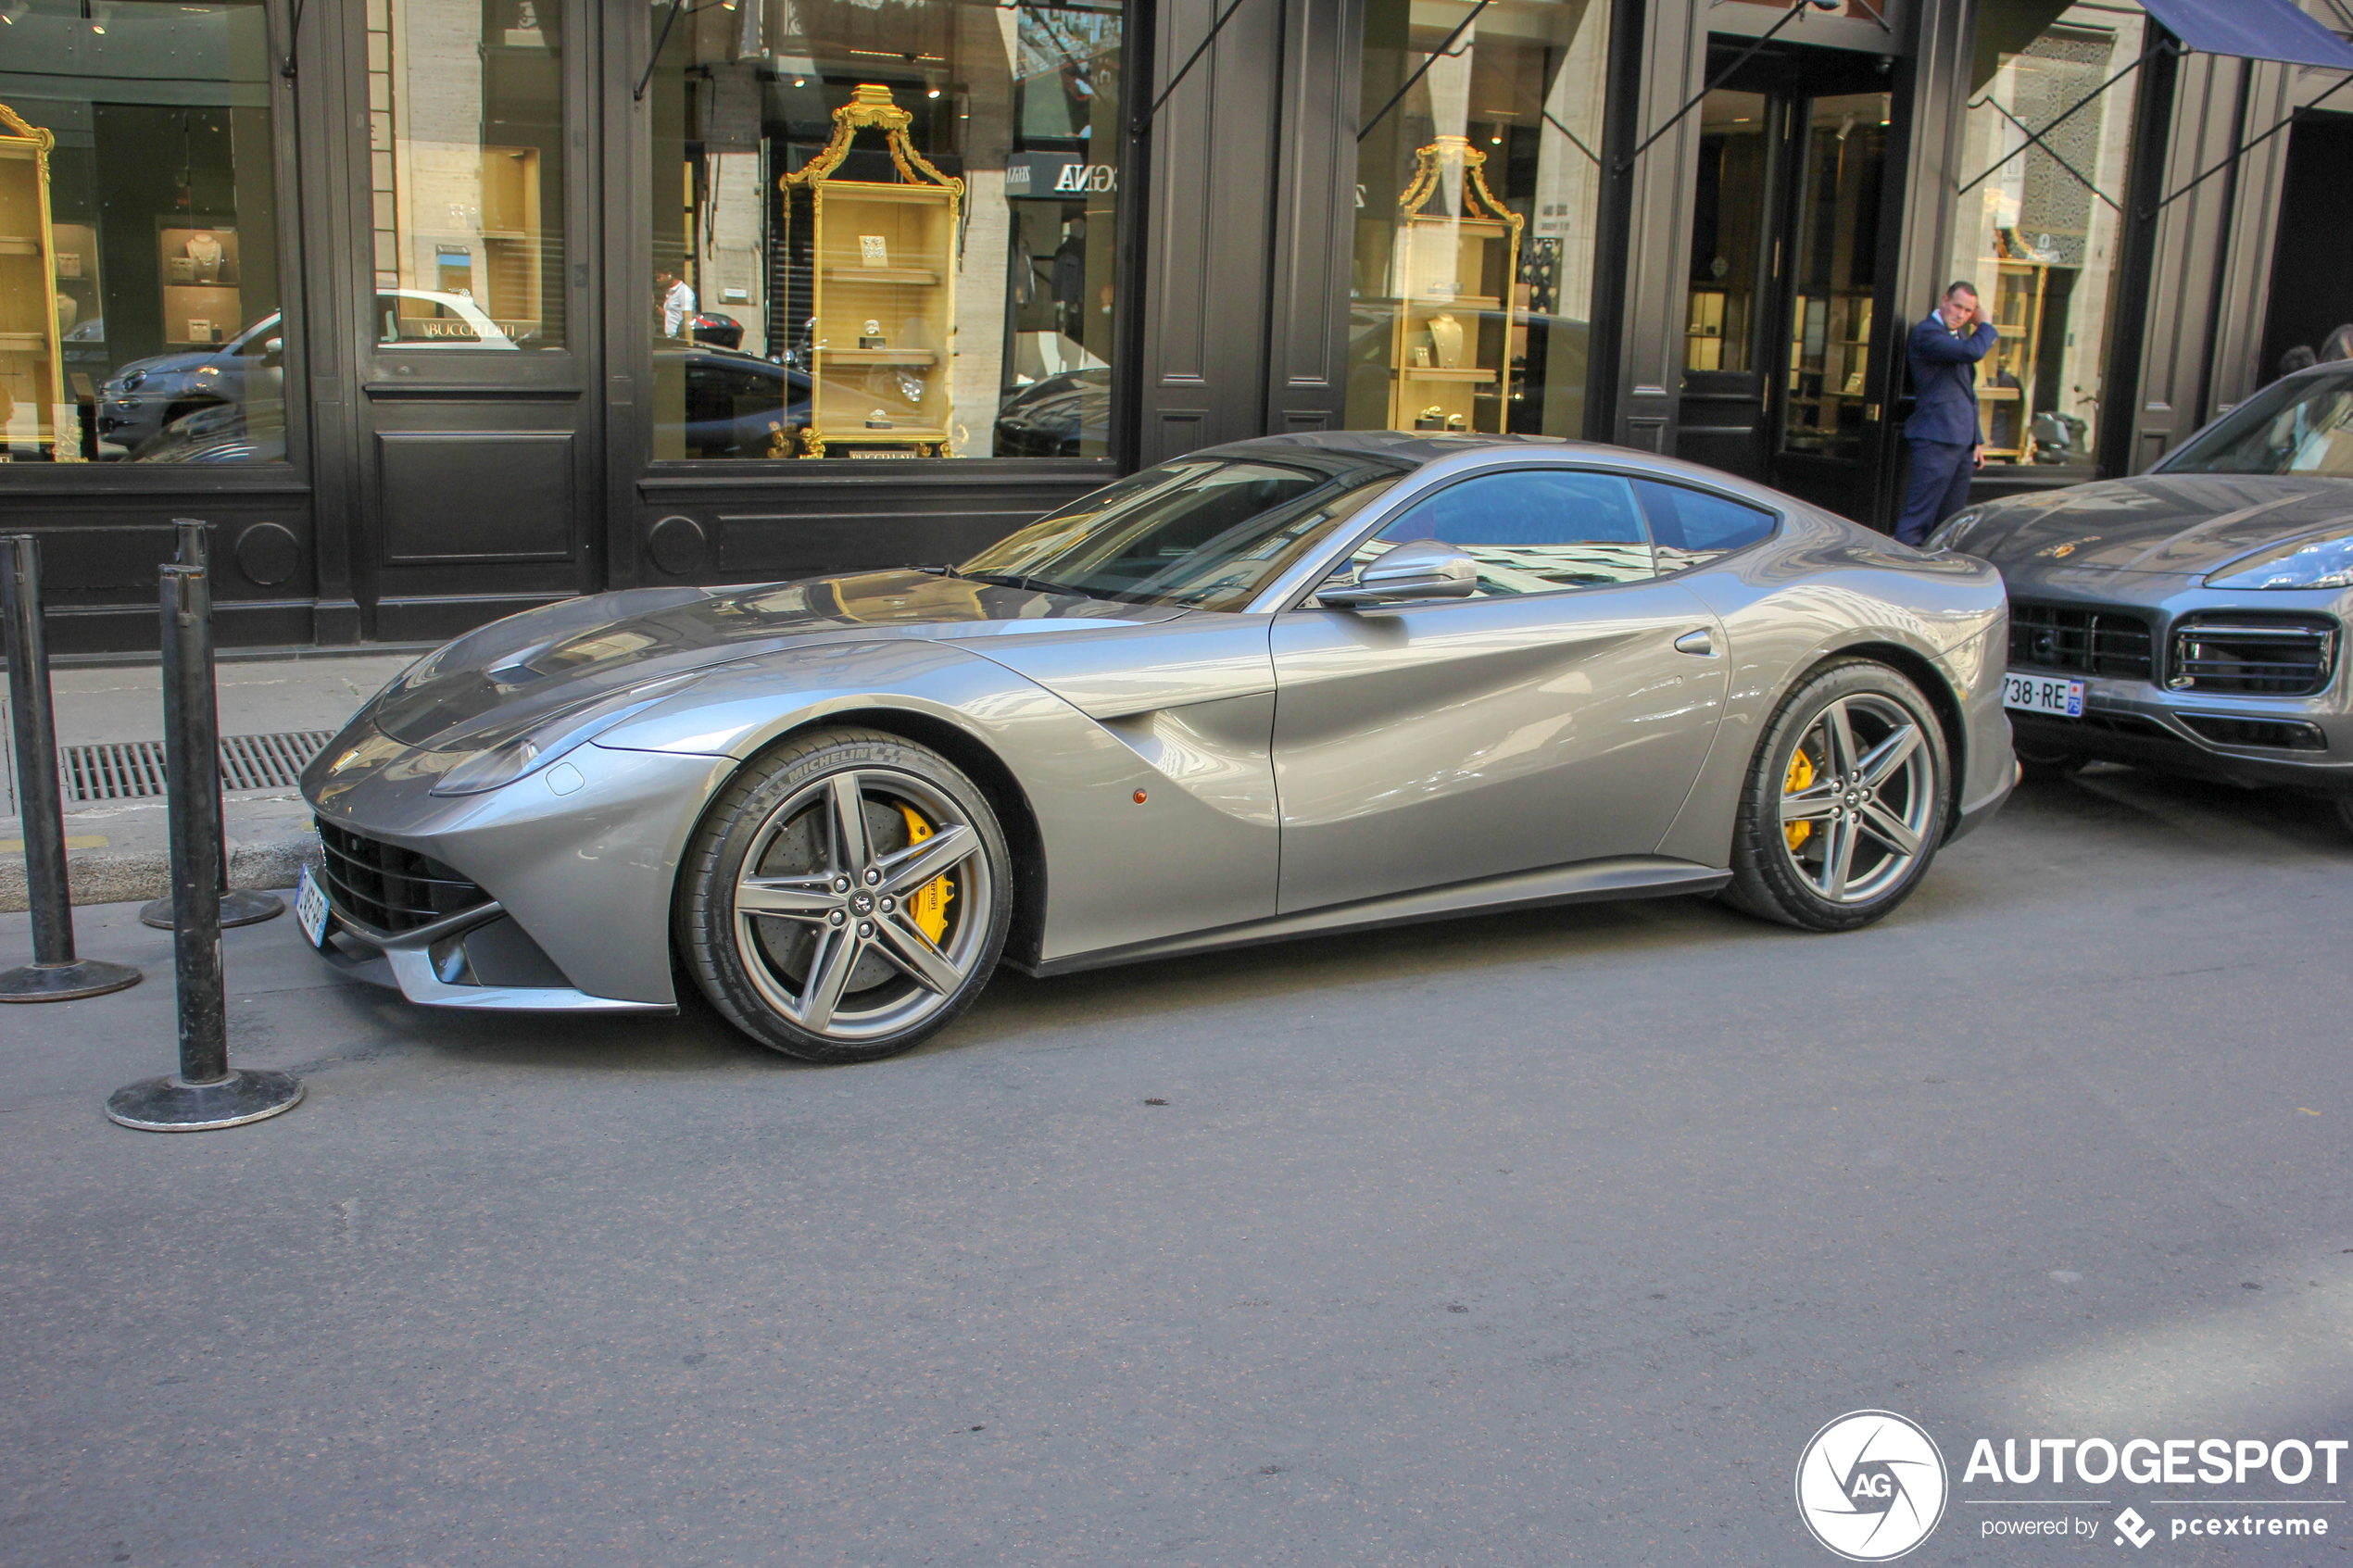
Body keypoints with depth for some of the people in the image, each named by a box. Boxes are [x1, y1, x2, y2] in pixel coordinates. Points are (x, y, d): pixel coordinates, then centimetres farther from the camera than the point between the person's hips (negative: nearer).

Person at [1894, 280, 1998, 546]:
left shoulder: (1961, 335, 19)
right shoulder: (1927, 333, -10)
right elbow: (1972, 352, -27)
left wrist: (1976, 439, 22)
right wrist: (1985, 325, -6)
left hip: (1962, 441, 9)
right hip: (1936, 438, -9)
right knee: (1918, 520, -10)